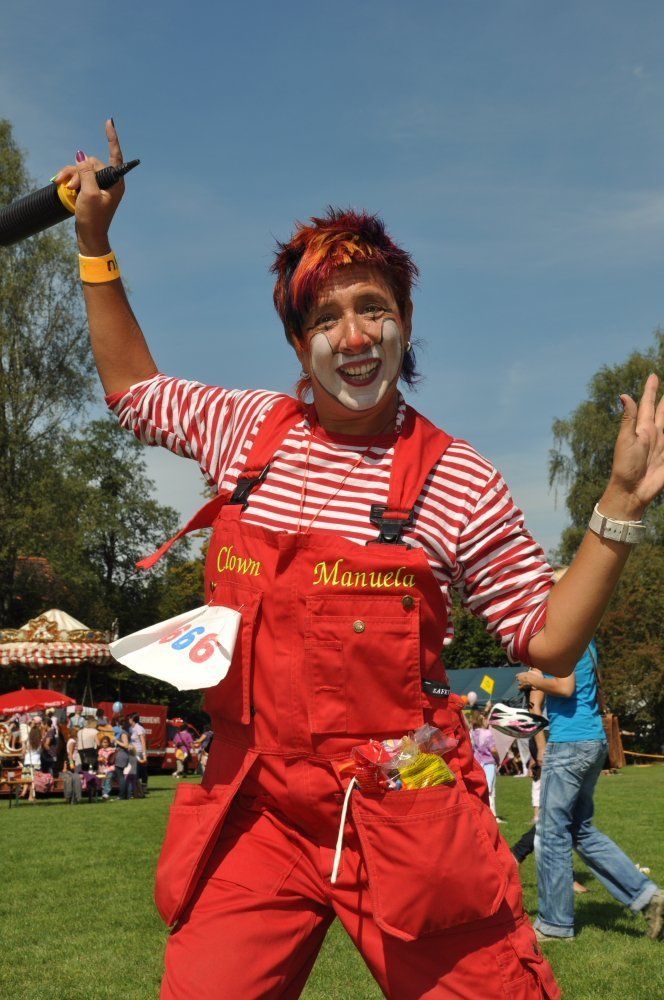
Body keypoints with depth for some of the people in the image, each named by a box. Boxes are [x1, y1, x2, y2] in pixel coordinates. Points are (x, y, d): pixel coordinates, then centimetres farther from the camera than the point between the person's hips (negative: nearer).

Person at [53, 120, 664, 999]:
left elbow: (548, 642, 0)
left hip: (405, 824, -2)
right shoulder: (246, 430, 4)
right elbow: (133, 388, 22)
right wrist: (95, 242, 20)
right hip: (255, 815, 3)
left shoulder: (458, 483, -5)